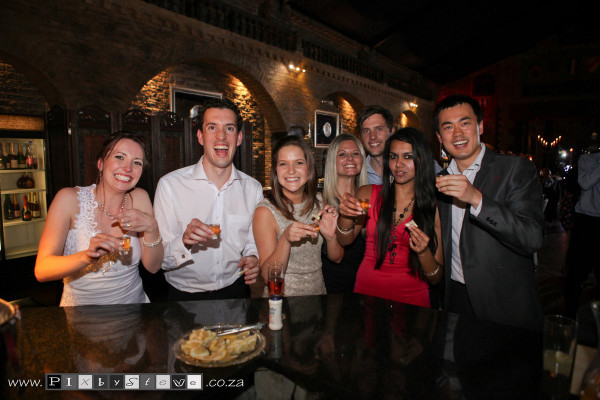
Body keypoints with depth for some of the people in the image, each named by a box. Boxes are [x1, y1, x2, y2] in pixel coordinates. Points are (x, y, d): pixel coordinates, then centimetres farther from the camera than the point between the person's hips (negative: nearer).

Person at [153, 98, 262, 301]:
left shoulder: (252, 188, 2)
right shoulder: (170, 185, -8)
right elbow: (160, 258, -9)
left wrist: (253, 259, -9)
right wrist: (184, 241, -27)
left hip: (235, 292, 3)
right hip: (185, 296, -2)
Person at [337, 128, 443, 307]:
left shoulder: (434, 207, -1)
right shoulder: (368, 194, 4)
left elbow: (435, 278, 2)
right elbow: (345, 240, 4)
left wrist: (423, 252, -17)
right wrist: (346, 215, -13)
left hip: (411, 298, 0)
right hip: (366, 292, 1)